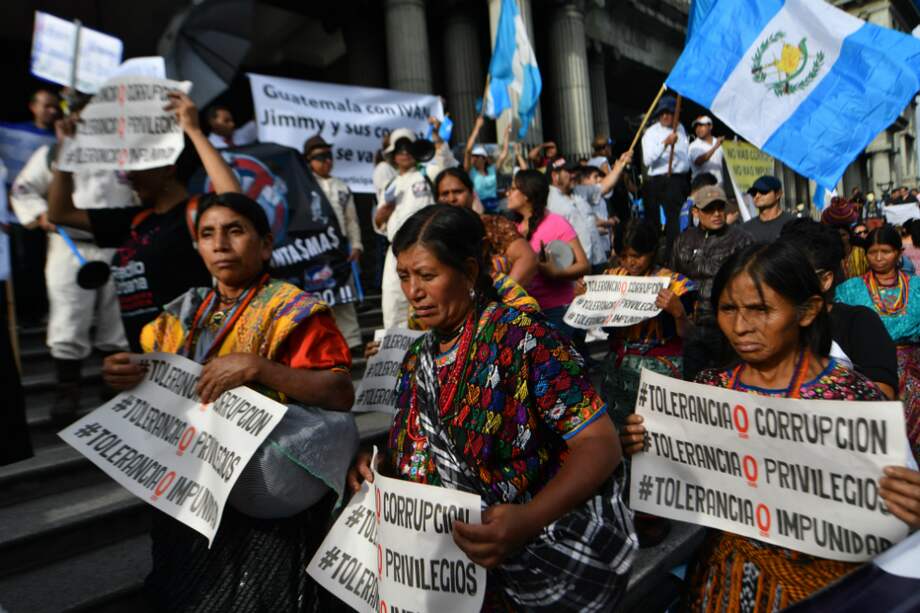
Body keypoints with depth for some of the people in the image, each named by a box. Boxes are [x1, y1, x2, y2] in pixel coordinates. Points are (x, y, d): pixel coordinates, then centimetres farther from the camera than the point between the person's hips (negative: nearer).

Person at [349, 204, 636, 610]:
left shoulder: (521, 336, -13)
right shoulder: (418, 360, 6)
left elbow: (600, 444, -15)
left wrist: (528, 520, -27)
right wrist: (377, 465, -5)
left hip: (540, 552, -5)